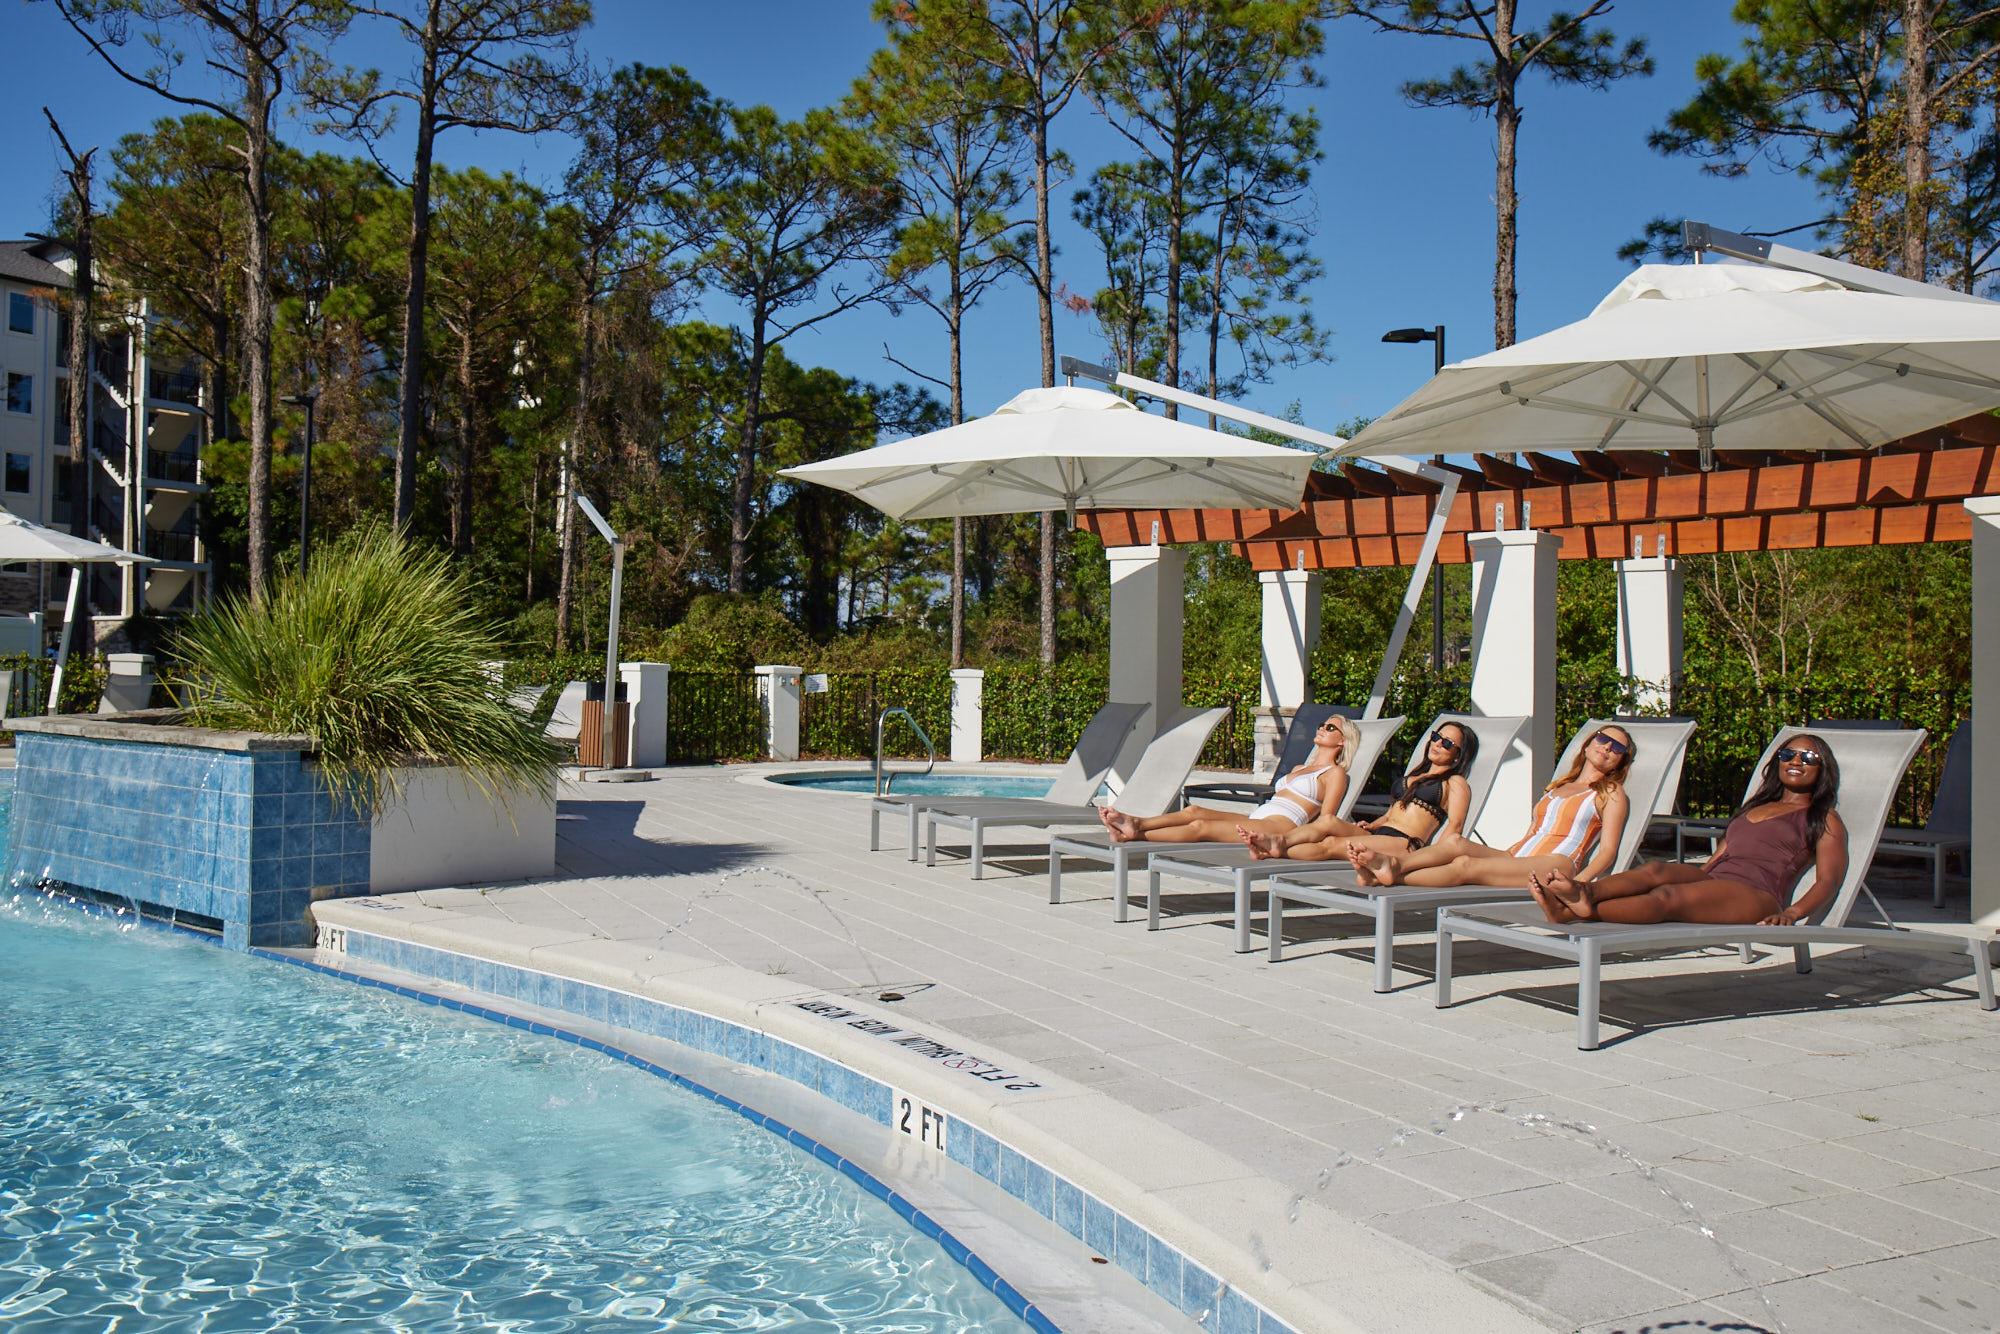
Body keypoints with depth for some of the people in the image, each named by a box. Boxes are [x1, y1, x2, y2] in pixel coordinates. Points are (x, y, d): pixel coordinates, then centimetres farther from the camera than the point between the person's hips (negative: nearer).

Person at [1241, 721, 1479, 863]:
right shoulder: (1414, 775, 35)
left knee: (1333, 844, -29)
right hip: (1376, 834, 6)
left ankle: (1274, 851, -46)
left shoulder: (1455, 783, 12)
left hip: (1405, 844, -6)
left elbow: (1454, 826, -3)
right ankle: (1277, 840, -46)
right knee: (1328, 821, -25)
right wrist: (1370, 825, 11)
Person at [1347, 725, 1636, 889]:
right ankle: (1390, 862, -43)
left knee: (1466, 865, -29)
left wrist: (1577, 881, -18)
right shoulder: (1557, 786, 33)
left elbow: (1608, 850, 0)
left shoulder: (1610, 793, 14)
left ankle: (1392, 876, -39)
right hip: (1516, 858, 6)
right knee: (1455, 841, -23)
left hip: (1555, 865, -6)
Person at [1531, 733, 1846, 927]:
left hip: (1756, 897, -6)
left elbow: (1828, 881, 3)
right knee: (1656, 870, -28)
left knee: (1668, 896, -33)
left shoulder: (1824, 820, 17)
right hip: (1711, 882, 6)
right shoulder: (1755, 808, 36)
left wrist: (1791, 914, -16)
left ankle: (1576, 912, -57)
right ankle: (1582, 892, -56)